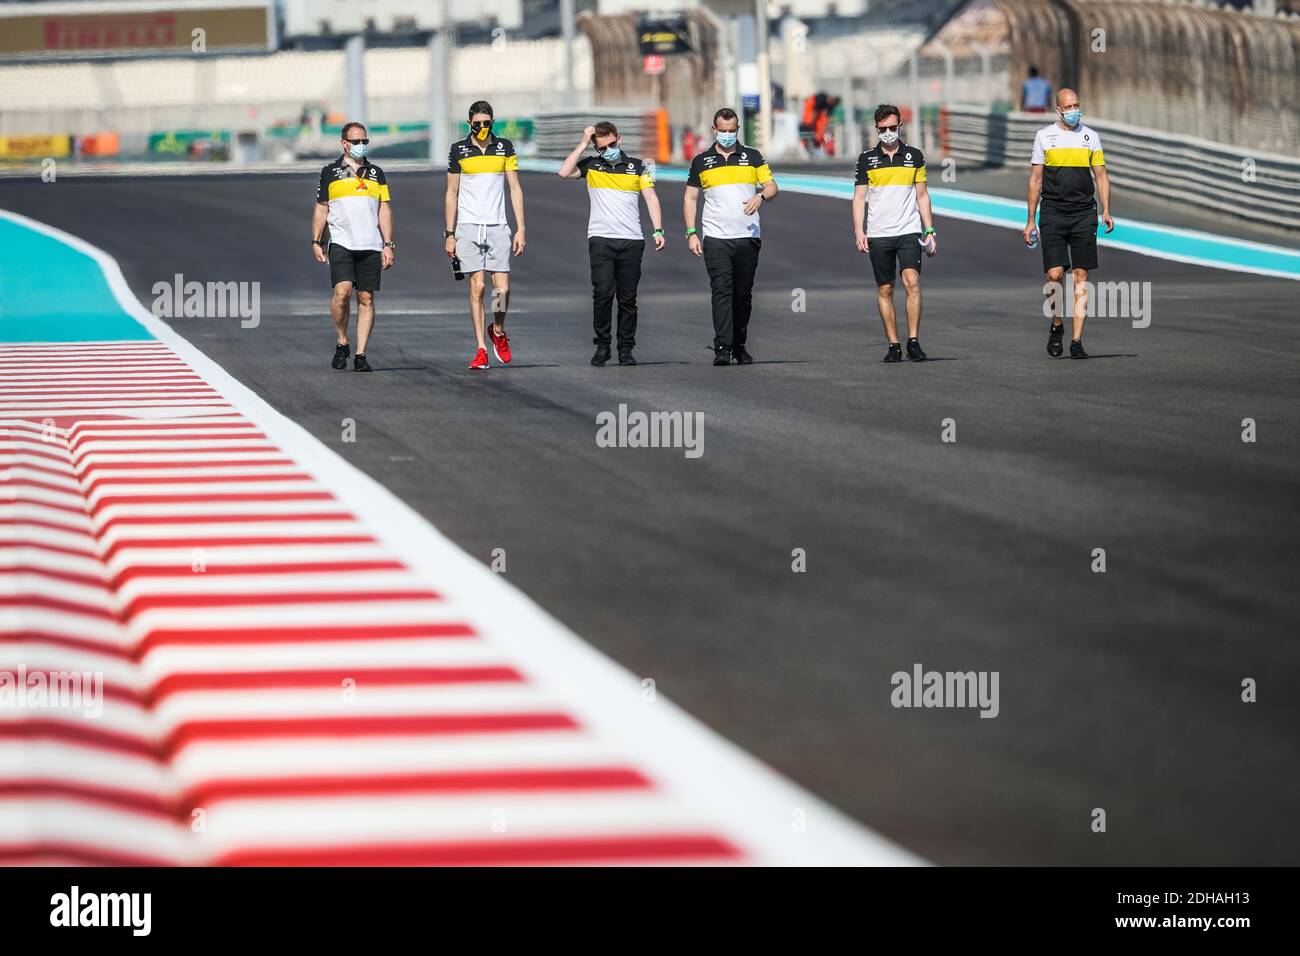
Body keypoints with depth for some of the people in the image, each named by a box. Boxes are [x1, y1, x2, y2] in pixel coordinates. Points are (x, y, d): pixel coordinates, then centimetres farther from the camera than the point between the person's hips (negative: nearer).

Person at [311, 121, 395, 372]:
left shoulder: (376, 173, 14)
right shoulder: (330, 172, 8)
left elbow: (384, 210, 12)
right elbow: (321, 209, 9)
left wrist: (388, 245, 5)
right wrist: (316, 242, 0)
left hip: (370, 246, 2)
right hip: (340, 244, -2)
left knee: (366, 298, -1)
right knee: (342, 291, -18)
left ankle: (360, 354, 1)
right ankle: (341, 342, 2)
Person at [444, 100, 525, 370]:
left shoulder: (505, 147, 7)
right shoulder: (458, 150, 3)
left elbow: (515, 189, 8)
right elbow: (451, 193, 7)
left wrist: (521, 229, 1)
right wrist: (449, 234, 3)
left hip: (497, 226, 1)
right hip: (468, 226, -1)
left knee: (502, 288, -7)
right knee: (477, 287, -7)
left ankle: (498, 331, 22)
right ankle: (481, 350, -3)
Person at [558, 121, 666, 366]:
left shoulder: (637, 166, 10)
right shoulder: (591, 165, 9)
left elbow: (651, 198, 6)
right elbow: (564, 172, -7)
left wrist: (658, 230, -6)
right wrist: (583, 144, -4)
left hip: (631, 240, 1)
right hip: (601, 239, -1)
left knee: (628, 298, 3)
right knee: (603, 293, -11)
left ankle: (626, 349, 9)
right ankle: (602, 345, -2)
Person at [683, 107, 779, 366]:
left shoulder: (753, 157, 9)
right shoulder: (701, 161, 8)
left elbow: (771, 187, 6)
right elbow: (690, 198, 11)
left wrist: (761, 196, -18)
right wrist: (691, 233, 1)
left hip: (748, 237, 1)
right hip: (716, 238, -1)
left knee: (743, 294, 7)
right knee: (722, 291, -13)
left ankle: (739, 346, 18)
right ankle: (722, 348, -18)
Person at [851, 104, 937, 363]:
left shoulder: (914, 156, 7)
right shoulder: (866, 159, 5)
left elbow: (922, 195, 12)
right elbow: (859, 197, 5)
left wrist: (930, 230, 6)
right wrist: (858, 230, -6)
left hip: (909, 232, -1)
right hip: (878, 235, 1)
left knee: (912, 282, -16)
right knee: (884, 290, 3)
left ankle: (913, 341, -14)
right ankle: (893, 345, 9)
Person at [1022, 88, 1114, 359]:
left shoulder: (1090, 136, 9)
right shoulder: (1044, 136, 5)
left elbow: (1101, 176, 11)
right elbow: (1035, 179, 7)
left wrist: (1106, 211, -2)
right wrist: (1030, 221, 4)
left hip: (1084, 214, 1)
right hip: (1052, 214, -1)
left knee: (1080, 276, -2)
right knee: (1055, 274, -12)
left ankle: (1076, 341, 0)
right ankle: (1056, 326, 13)